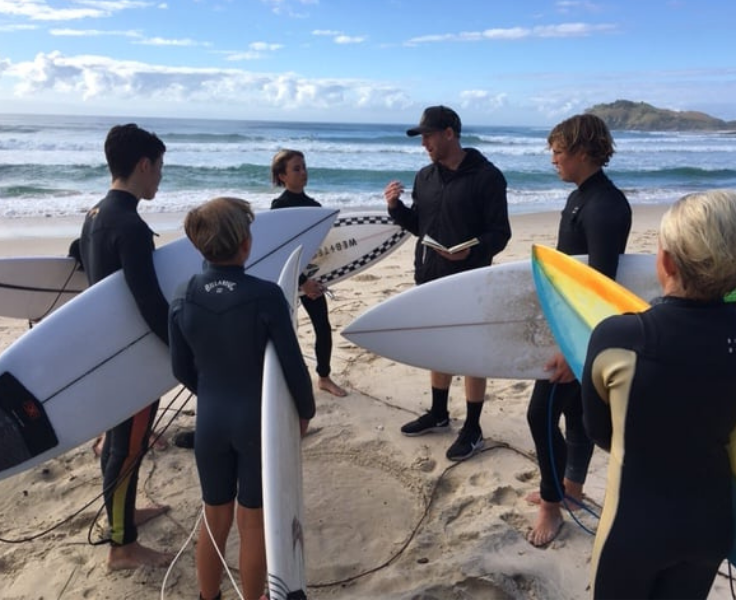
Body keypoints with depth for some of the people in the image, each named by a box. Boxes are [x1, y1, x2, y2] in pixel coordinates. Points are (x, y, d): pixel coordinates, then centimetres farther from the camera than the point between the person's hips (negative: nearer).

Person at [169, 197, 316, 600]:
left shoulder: (183, 299, -7)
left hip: (211, 422, 4)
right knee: (253, 522, 14)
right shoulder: (265, 295, -20)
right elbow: (293, 365, -14)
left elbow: (182, 370, 2)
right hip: (259, 421, -3)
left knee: (215, 519, 22)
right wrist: (305, 410, 4)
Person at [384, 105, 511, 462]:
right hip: (430, 279, 7)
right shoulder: (424, 177, 8)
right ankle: (438, 414, 35)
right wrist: (395, 207, -4)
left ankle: (472, 430, 17)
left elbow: (500, 233, -14)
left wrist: (473, 250, -33)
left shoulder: (486, 176, -12)